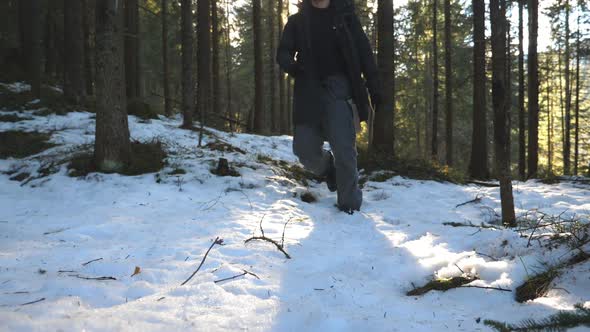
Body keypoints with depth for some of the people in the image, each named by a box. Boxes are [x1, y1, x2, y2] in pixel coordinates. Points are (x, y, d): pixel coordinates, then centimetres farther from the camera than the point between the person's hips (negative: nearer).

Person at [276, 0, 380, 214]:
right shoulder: (297, 21, 14)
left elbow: (364, 51, 6)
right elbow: (283, 53, 9)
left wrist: (374, 88, -1)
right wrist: (292, 66, -16)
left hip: (339, 87, -2)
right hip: (309, 90, 2)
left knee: (343, 147, -12)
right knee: (304, 148, -4)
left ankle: (350, 203, 2)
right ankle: (328, 169, 30)